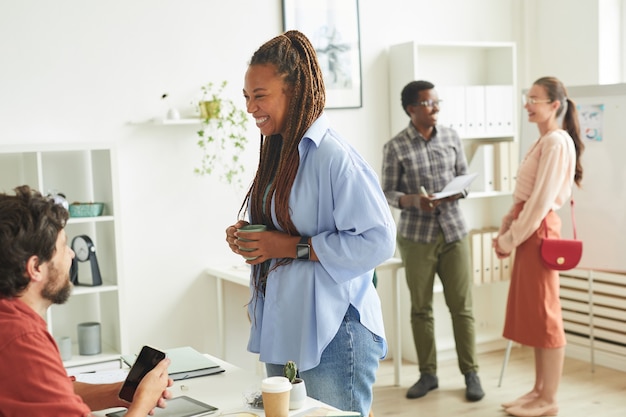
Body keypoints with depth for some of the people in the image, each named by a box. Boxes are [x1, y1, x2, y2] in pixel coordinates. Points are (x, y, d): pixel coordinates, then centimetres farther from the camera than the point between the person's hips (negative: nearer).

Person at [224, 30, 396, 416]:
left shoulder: (334, 156, -17)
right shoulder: (278, 154, 12)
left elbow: (379, 240, -23)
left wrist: (294, 248, -21)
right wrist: (247, 239, 2)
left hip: (333, 335, -9)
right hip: (281, 333, 9)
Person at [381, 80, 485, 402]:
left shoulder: (451, 137, 4)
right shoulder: (395, 147, -5)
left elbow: (465, 177, 10)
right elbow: (388, 193, -2)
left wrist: (457, 191, -12)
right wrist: (412, 200, -21)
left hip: (454, 231, 2)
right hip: (416, 235, -2)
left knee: (462, 305, 3)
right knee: (420, 307, 6)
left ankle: (471, 373, 14)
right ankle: (428, 374, 19)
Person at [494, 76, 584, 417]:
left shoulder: (556, 142, -14)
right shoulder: (542, 141, 17)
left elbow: (541, 201, -19)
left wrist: (510, 239, -15)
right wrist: (505, 228, 8)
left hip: (539, 231, -10)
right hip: (527, 230, 10)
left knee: (543, 314, -3)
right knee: (531, 313, 14)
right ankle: (539, 390, 24)